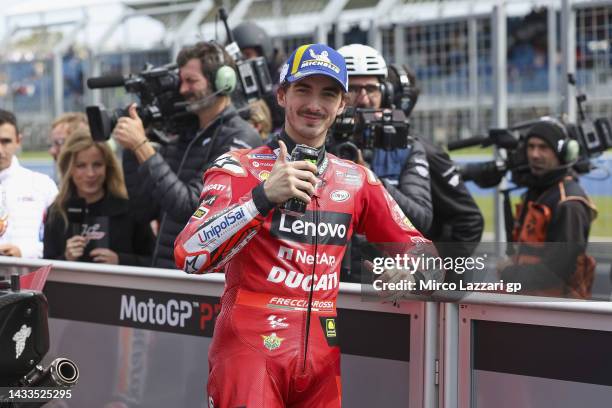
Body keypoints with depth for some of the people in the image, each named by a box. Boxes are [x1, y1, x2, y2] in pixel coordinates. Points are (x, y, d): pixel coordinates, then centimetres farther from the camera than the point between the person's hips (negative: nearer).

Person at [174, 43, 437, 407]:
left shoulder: (357, 179, 11)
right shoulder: (238, 168, -2)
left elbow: (412, 246, 17)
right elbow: (188, 257, -16)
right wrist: (265, 196, -26)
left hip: (322, 359, 4)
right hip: (249, 347, -4)